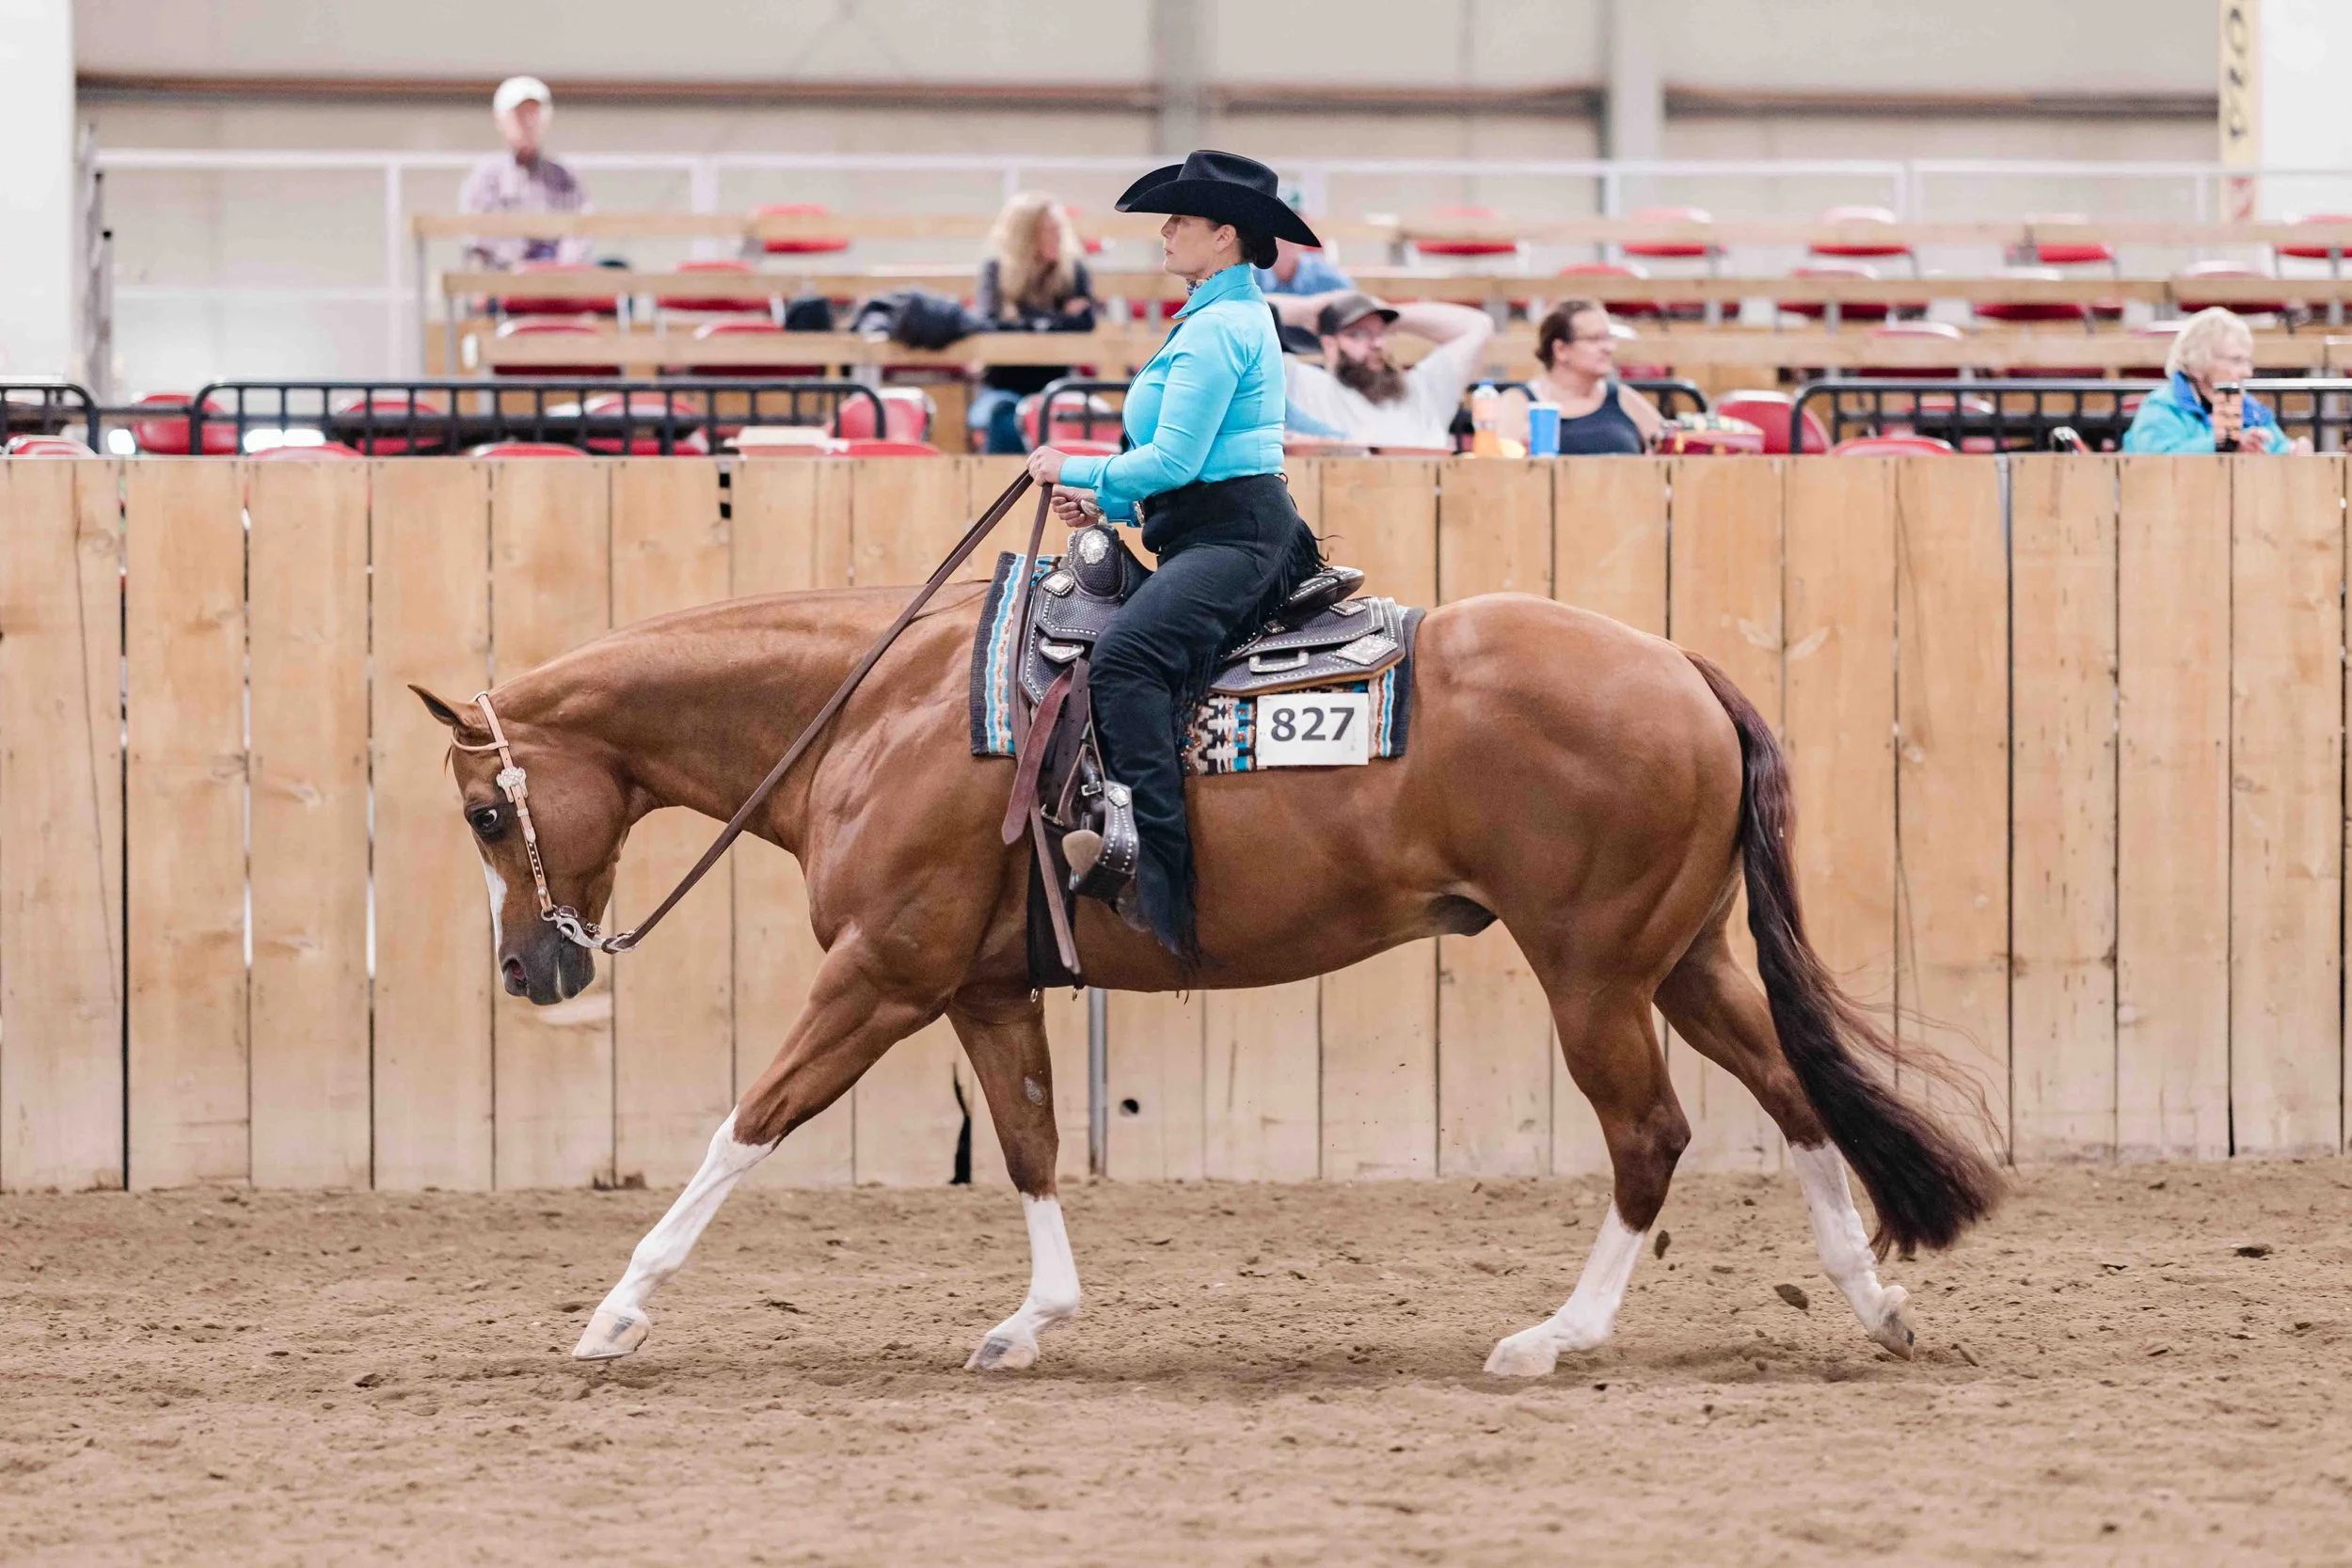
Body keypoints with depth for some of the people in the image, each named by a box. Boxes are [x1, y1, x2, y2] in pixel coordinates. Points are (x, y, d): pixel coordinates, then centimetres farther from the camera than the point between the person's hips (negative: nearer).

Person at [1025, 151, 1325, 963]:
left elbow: (1173, 460, -18)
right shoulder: (1237, 317, 22)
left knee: (1125, 658, -31)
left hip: (1233, 537, -12)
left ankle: (1161, 880, -41)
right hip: (1226, 535, 12)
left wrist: (1074, 470, -3)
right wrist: (1107, 501, 15)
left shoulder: (1217, 329, -12)